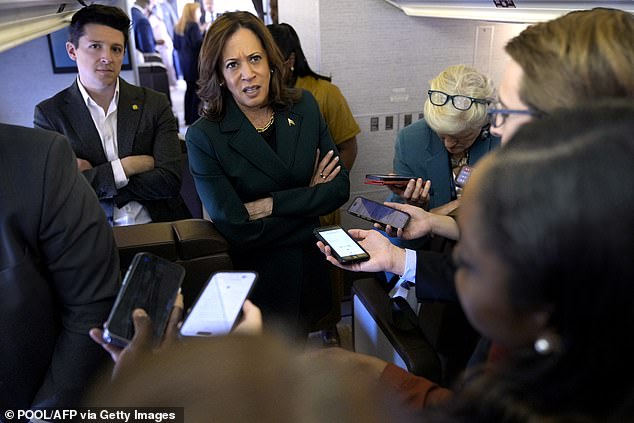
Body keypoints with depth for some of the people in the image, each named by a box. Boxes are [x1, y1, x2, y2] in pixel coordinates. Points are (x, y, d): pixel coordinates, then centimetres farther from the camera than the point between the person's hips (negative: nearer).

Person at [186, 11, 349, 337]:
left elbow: (340, 188, -8)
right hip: (255, 277, -3)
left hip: (312, 270, 4)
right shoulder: (203, 136, -17)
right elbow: (236, 229, -21)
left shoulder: (303, 106, -5)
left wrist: (270, 205, -19)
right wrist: (309, 201, -14)